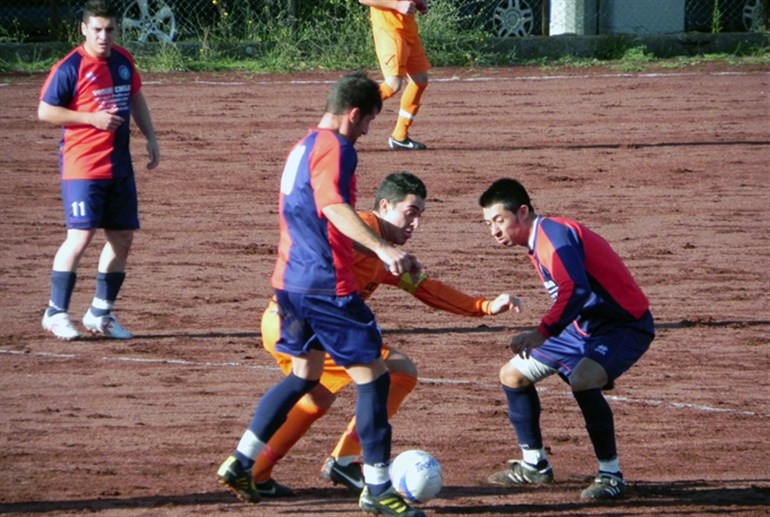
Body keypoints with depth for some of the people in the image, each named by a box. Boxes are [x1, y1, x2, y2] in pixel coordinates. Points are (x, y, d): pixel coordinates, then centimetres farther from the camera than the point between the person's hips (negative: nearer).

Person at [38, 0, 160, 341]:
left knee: (123, 237, 8)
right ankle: (56, 313, -4)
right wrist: (92, 118, -18)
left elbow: (135, 99, 23)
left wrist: (150, 138, 15)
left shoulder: (123, 61, 9)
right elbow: (45, 111, -11)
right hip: (82, 166, -7)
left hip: (119, 165, 7)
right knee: (81, 236, -14)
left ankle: (100, 313, 18)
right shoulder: (70, 68, -12)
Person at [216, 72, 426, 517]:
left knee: (305, 375, 23)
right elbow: (334, 207, -28)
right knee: (372, 376, -1)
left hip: (290, 280, 10)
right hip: (327, 284, -10)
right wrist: (382, 248, -39)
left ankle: (240, 464, 20)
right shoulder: (335, 148, -12)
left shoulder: (302, 147, 18)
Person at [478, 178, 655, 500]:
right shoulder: (538, 243, 9)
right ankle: (535, 466, 25)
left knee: (582, 381, -37)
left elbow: (575, 290, -35)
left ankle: (611, 475, -25)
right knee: (512, 374, 11)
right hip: (585, 326, 11)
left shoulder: (553, 234, -22)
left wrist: (541, 334, -39)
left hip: (626, 325, -11)